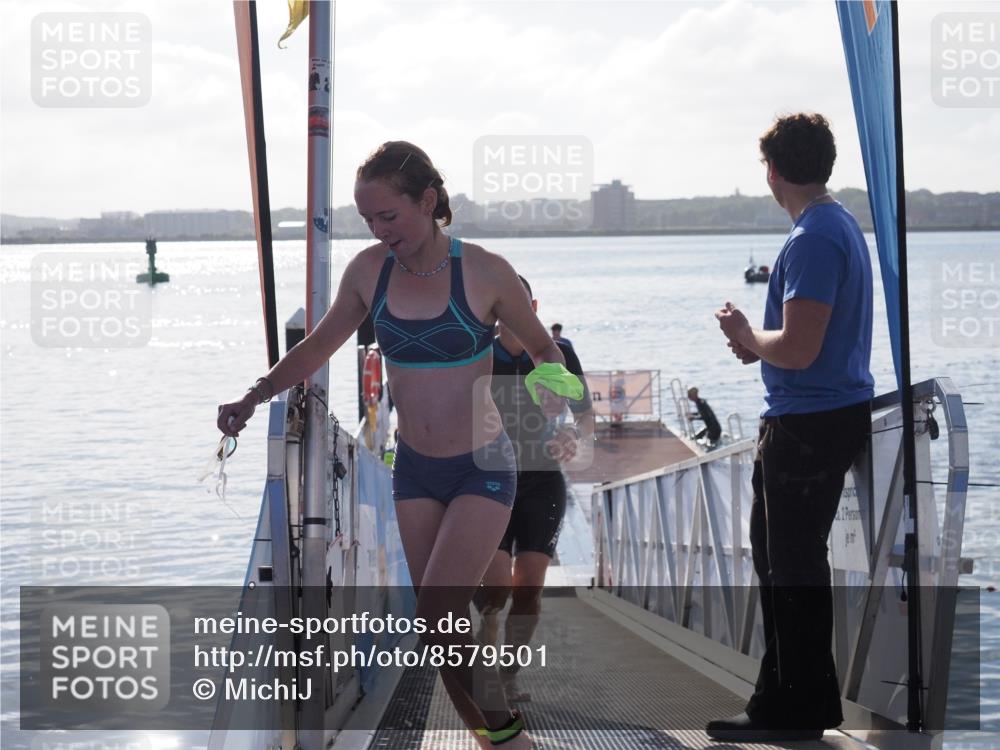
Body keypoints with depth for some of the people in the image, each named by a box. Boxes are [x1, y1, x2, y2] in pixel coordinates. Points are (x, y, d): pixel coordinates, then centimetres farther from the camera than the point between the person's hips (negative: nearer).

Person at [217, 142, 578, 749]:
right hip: (415, 471, 5)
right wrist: (254, 397, 0)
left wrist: (549, 388, -22)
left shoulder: (484, 272, -14)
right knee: (443, 628, 5)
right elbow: (319, 347, 11)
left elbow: (545, 349, -1)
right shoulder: (370, 270, -3)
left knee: (438, 615, -18)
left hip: (482, 468, -5)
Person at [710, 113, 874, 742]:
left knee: (792, 568, -3)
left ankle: (793, 711, 5)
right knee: (779, 552, 18)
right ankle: (791, 698, 26)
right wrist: (759, 342, 10)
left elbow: (797, 350, -25)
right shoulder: (842, 225, 13)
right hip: (839, 413, 10)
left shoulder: (813, 239, -20)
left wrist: (747, 334, -7)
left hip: (809, 424, -10)